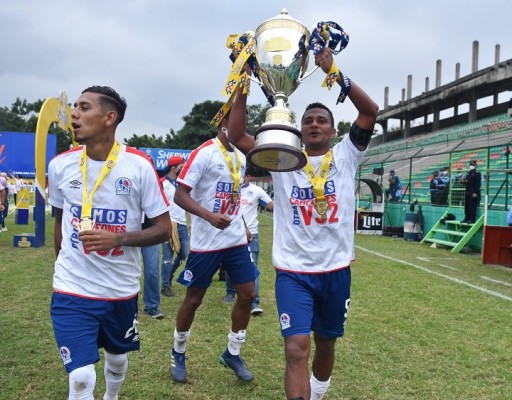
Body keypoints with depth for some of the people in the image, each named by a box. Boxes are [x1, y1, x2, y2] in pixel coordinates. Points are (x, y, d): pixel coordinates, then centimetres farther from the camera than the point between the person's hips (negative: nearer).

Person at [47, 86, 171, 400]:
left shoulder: (139, 165, -12)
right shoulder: (60, 165, -4)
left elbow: (164, 229, -10)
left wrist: (118, 238, -24)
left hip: (122, 289, 0)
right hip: (72, 290, 0)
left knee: (118, 358, 23)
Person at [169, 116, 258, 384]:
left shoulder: (241, 157, 11)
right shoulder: (204, 153, -13)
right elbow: (180, 195, -18)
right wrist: (209, 216, -31)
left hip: (236, 240, 7)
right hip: (206, 242, -6)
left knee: (247, 295, 6)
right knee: (193, 299, 7)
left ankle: (232, 354, 25)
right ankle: (178, 354, 30)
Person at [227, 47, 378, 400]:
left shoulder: (346, 156, 1)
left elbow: (371, 111, -10)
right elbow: (236, 135, -5)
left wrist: (334, 73, -16)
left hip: (336, 270, 2)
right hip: (293, 271, -1)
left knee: (325, 343, 20)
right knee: (297, 347, -14)